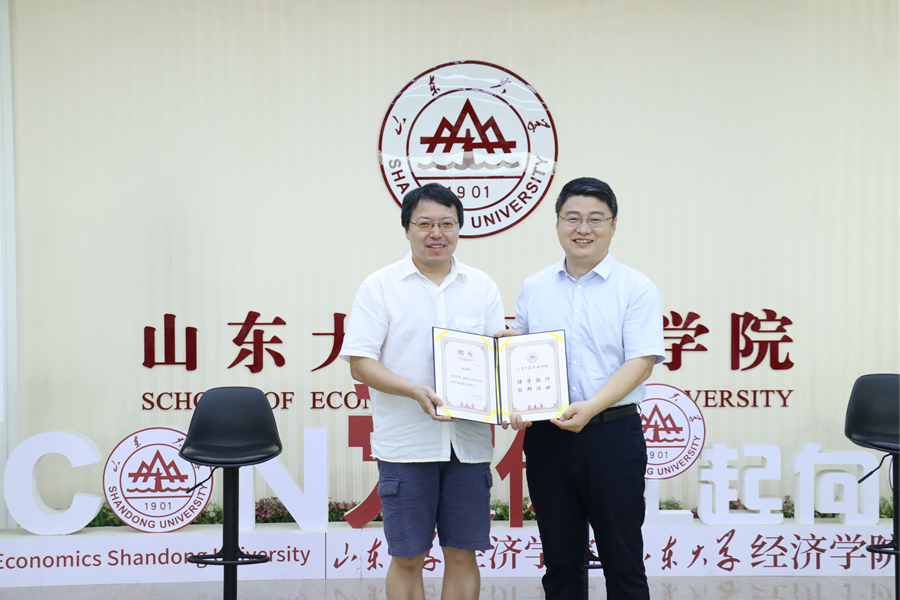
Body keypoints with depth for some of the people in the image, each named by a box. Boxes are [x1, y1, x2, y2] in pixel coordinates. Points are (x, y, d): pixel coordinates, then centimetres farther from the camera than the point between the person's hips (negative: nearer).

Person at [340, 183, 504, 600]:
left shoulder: (482, 287, 11)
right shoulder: (380, 286, 1)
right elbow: (360, 362, -6)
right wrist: (415, 391, -21)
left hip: (468, 442, 3)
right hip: (406, 444, -3)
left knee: (463, 554, 8)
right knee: (407, 558, 4)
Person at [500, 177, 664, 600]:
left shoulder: (635, 289, -2)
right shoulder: (534, 288, 11)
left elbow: (641, 362, -10)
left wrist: (589, 408, -23)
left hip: (612, 434, -3)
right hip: (546, 437, 4)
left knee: (622, 560, 4)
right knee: (560, 562, 12)